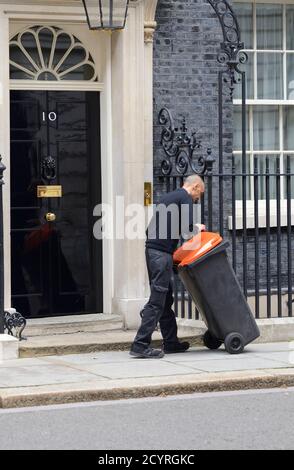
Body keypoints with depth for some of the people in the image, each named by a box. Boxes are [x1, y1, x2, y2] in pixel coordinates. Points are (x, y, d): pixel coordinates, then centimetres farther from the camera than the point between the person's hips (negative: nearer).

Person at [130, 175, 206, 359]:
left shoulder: (168, 197, 23)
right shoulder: (185, 199, -5)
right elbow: (187, 232, -15)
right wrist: (198, 228, 5)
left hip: (152, 249, 9)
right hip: (162, 253, -9)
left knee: (166, 298, 14)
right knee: (157, 300, -9)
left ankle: (171, 342, 20)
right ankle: (141, 345, -11)